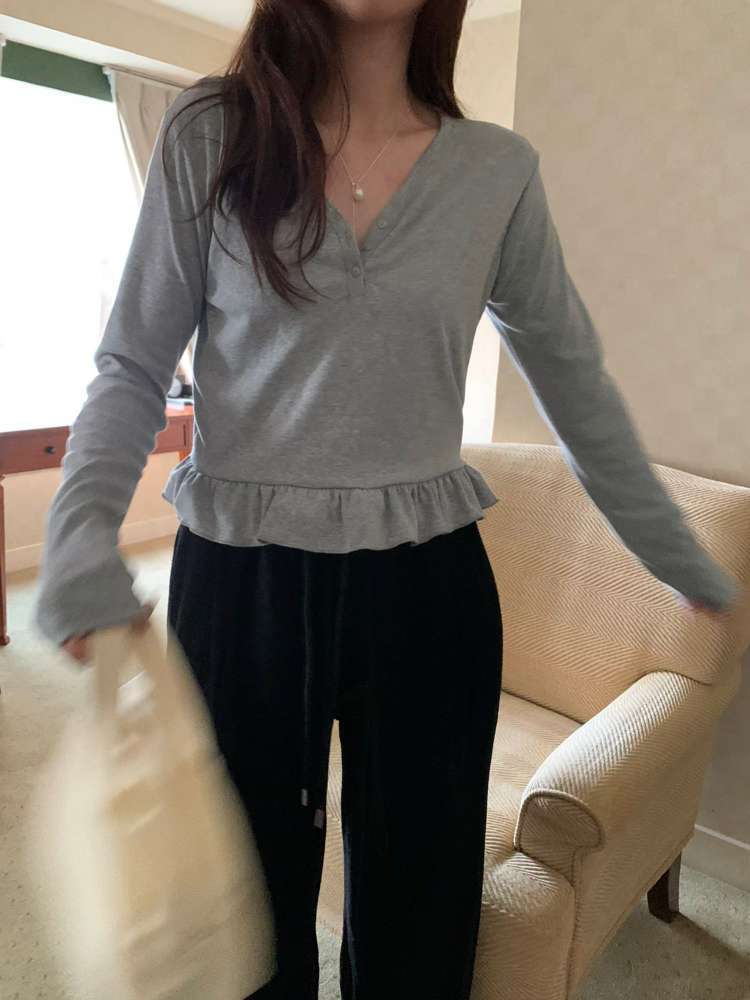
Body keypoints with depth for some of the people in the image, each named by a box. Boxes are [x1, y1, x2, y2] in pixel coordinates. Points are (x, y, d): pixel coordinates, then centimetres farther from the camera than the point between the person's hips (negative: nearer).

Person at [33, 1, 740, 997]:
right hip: (239, 579, -1)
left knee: (420, 909, 18)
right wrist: (81, 535, -15)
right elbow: (133, 365, 1)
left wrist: (673, 549, 15)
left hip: (428, 588, 2)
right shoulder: (209, 130, 0)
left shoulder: (499, 169, 4)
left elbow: (573, 376, 11)